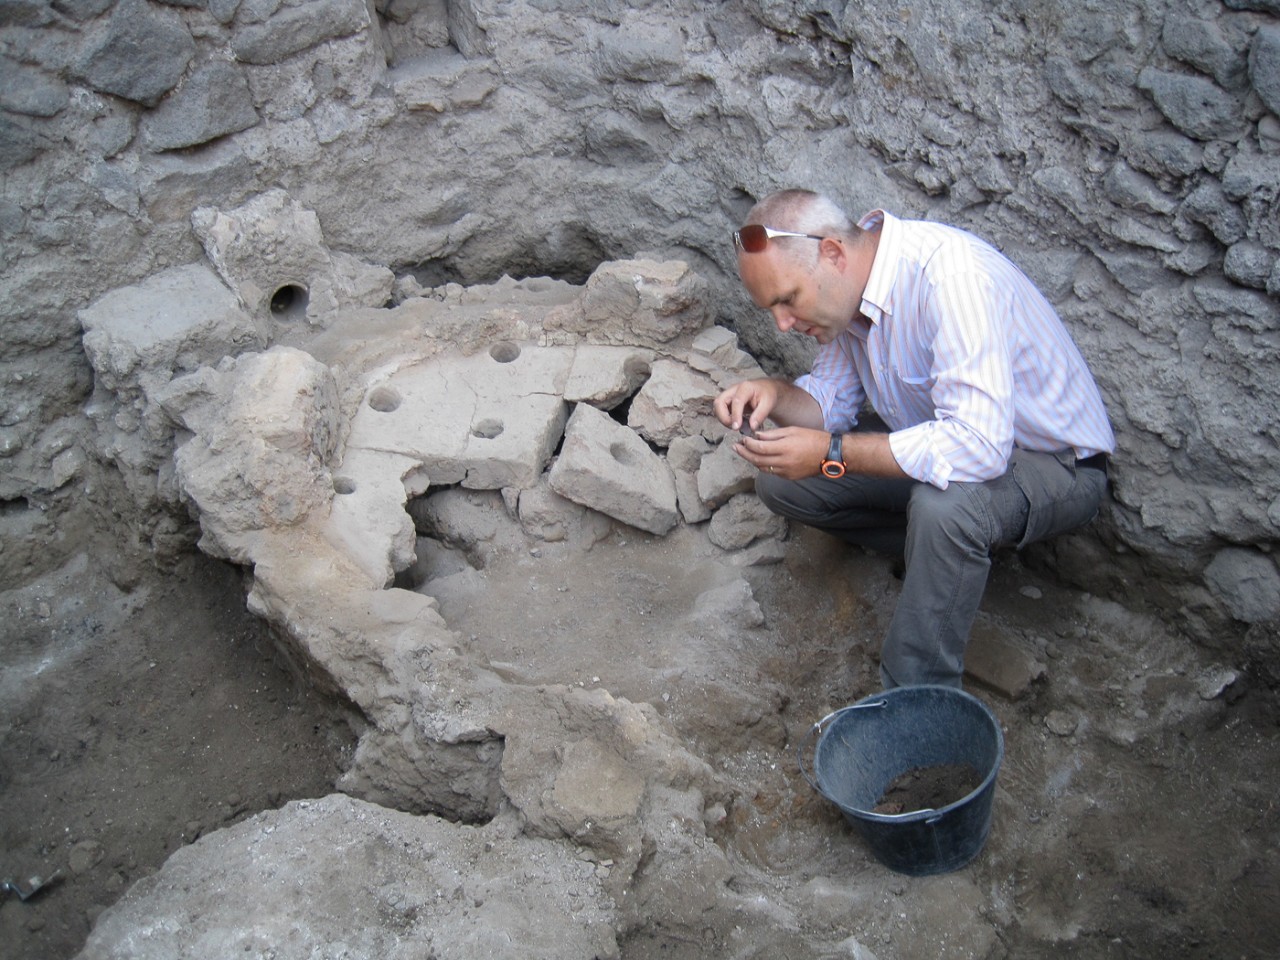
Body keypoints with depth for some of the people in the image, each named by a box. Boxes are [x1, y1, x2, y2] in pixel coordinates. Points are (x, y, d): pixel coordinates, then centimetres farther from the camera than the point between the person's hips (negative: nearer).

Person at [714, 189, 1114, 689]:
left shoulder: (953, 279, -33)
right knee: (781, 478, -4)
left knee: (942, 506, -39)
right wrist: (775, 395, -18)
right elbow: (833, 397, 4)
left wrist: (832, 452, -34)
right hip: (949, 442, 8)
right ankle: (954, 554, 6)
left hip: (1055, 463, -8)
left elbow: (979, 446, -39)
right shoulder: (846, 281, -7)